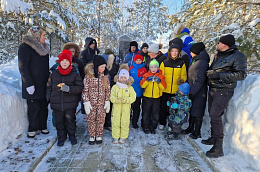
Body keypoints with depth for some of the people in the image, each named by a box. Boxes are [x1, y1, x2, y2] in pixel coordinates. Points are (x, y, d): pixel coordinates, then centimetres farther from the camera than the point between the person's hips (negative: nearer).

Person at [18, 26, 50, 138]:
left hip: (44, 84, 6)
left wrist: (48, 80, 14)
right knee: (34, 107, 3)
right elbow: (23, 67, -13)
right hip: (33, 85, -6)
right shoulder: (25, 47, -8)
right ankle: (32, 129, 19)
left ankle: (43, 126, 25)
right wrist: (29, 84, -17)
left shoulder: (43, 48, 15)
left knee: (44, 106, 10)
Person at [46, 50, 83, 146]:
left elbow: (80, 87, -8)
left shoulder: (74, 74, -2)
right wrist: (49, 98, 6)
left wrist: (69, 89, -21)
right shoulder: (54, 75, 7)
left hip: (70, 104, -2)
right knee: (59, 121, 12)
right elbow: (49, 87, 14)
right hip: (56, 104, 2)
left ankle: (72, 135, 33)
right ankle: (61, 137, 33)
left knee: (70, 120, 11)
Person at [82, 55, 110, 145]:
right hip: (91, 102, -2)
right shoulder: (88, 75, -10)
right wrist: (86, 102, -9)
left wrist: (107, 101, 1)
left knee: (101, 120, 10)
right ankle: (92, 136, 28)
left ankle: (99, 136, 28)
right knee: (91, 120, 10)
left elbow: (107, 90, 5)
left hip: (101, 103, 2)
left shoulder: (105, 76, 0)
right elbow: (85, 90, -6)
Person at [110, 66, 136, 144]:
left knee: (125, 122, 5)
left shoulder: (130, 88, 2)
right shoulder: (115, 87, 3)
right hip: (116, 108, 0)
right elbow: (112, 97, -2)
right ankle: (115, 137, 20)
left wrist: (124, 100, -21)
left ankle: (123, 137, 21)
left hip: (126, 109, 0)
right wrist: (117, 100, -23)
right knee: (115, 122, 5)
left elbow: (133, 97, -7)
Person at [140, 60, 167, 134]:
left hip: (156, 98, 1)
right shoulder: (146, 75, 1)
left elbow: (163, 87, -5)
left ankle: (152, 127, 25)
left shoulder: (161, 76, 3)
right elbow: (142, 85, -9)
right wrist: (147, 80, -23)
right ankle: (146, 127, 23)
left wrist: (159, 81, -20)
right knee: (146, 113, 8)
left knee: (155, 114, 9)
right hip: (147, 97, 0)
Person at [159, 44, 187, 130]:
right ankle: (162, 123, 27)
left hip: (176, 90, 0)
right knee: (163, 107, 9)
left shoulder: (182, 63, 3)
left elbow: (183, 77, 6)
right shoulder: (164, 63, 2)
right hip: (165, 90, 0)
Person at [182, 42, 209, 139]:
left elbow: (200, 80, -21)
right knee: (191, 109, 16)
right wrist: (190, 90, 14)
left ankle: (197, 132, 14)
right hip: (192, 90, 9)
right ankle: (191, 128, 30)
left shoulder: (202, 62, -16)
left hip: (199, 92, -9)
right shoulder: (195, 61, 13)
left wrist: (192, 92, -20)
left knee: (197, 111, 1)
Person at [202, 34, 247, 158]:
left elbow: (241, 74, -18)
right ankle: (213, 138, 30)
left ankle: (218, 148, -4)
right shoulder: (218, 55, 14)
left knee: (215, 116, -13)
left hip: (223, 91, -8)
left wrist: (219, 75, -22)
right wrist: (209, 73, 5)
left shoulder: (238, 56, -9)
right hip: (212, 89, 8)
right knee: (212, 114, 14)